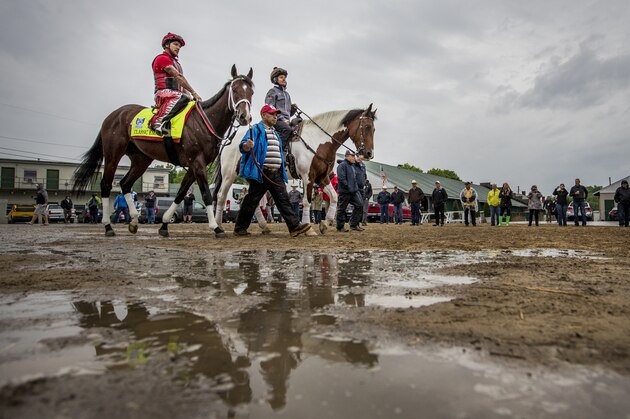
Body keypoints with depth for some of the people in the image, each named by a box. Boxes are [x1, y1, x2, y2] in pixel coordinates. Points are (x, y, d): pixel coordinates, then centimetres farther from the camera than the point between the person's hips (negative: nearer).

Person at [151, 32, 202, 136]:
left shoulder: (175, 62, 30)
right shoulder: (162, 58, 2)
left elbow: (181, 84, 23)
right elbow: (178, 77, -10)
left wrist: (190, 95, 5)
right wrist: (193, 93, -17)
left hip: (175, 93, 9)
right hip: (164, 92, -9)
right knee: (182, 97, -37)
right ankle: (159, 121, -41)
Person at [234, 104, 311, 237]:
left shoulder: (275, 133, 24)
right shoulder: (256, 130, -1)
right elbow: (243, 146, -13)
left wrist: (283, 174, 26)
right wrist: (247, 145, -37)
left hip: (276, 174, 7)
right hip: (261, 173, -7)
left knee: (283, 200, 0)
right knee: (251, 201, 0)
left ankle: (295, 226, -3)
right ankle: (239, 228, 11)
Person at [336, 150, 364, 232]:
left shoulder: (353, 166, 17)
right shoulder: (342, 165, -11)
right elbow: (342, 179, -19)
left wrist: (356, 187, 17)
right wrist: (349, 188, -20)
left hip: (353, 191, 9)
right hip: (344, 192, -9)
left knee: (359, 205, 5)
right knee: (342, 209, 0)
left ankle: (354, 224, 12)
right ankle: (340, 226, 10)